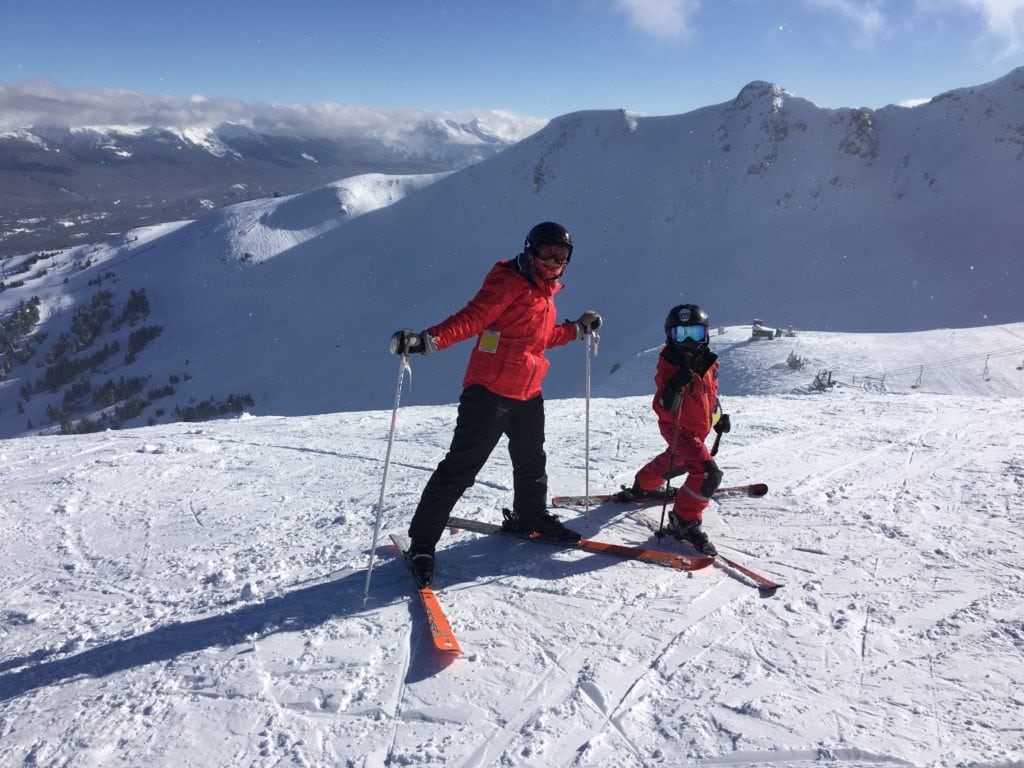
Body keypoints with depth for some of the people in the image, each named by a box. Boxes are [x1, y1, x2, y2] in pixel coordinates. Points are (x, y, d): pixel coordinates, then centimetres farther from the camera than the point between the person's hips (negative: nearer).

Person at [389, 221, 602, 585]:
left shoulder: (544, 291, 16)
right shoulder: (507, 283, -12)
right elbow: (471, 318, -24)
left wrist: (578, 328, 29)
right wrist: (426, 339, -38)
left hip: (528, 394, 9)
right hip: (489, 391, -9)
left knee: (532, 461, 24)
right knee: (461, 466, -7)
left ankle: (530, 516, 48)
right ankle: (422, 541, 3)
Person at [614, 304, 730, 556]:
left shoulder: (708, 363, -3)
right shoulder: (668, 367, -23)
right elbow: (662, 409, -30)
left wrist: (719, 417, 20)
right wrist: (674, 387, -45)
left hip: (699, 428, 8)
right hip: (678, 429, -8)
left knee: (675, 462, 31)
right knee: (708, 472, -24)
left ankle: (644, 486, 56)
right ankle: (685, 521, -13)